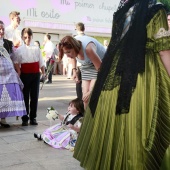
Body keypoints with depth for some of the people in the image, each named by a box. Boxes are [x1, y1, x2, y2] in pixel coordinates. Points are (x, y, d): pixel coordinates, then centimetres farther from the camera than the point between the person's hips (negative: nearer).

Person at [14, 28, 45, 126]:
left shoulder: (36, 49, 4)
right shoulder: (19, 50, 0)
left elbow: (41, 63, 7)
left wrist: (43, 73, 1)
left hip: (35, 74, 1)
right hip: (25, 75, -1)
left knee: (34, 96, 5)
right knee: (25, 97, 4)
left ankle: (33, 118, 16)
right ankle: (25, 118, 13)